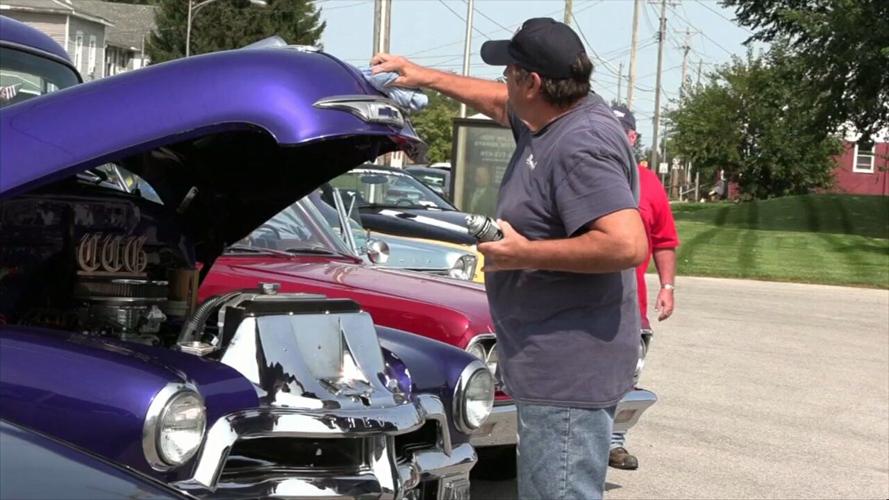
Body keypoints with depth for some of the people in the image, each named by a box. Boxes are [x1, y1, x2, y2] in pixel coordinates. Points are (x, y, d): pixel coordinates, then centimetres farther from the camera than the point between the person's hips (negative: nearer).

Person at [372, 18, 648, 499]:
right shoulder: (552, 117, 10)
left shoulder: (581, 148, -21)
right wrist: (424, 76, 36)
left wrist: (523, 253, -22)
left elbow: (628, 245, -30)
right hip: (551, 366, 11)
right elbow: (499, 103, 33)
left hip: (569, 371, -11)